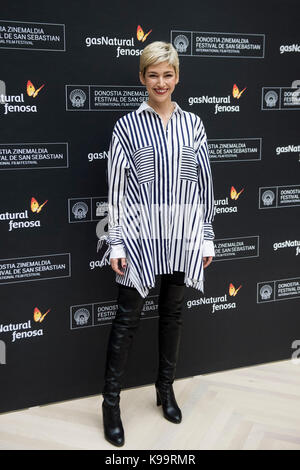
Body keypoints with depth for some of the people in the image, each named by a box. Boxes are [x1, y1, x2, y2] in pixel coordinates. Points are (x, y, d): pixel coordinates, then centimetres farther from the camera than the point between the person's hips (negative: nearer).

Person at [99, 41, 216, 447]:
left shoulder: (193, 124, 5)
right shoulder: (127, 126, -1)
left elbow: (205, 182, 6)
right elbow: (116, 188, -3)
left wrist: (207, 236, 4)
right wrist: (116, 242, -7)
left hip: (184, 234, 3)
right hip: (140, 234, -2)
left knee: (173, 312, 14)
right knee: (128, 316, 3)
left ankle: (166, 388, 32)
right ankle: (111, 401, 15)